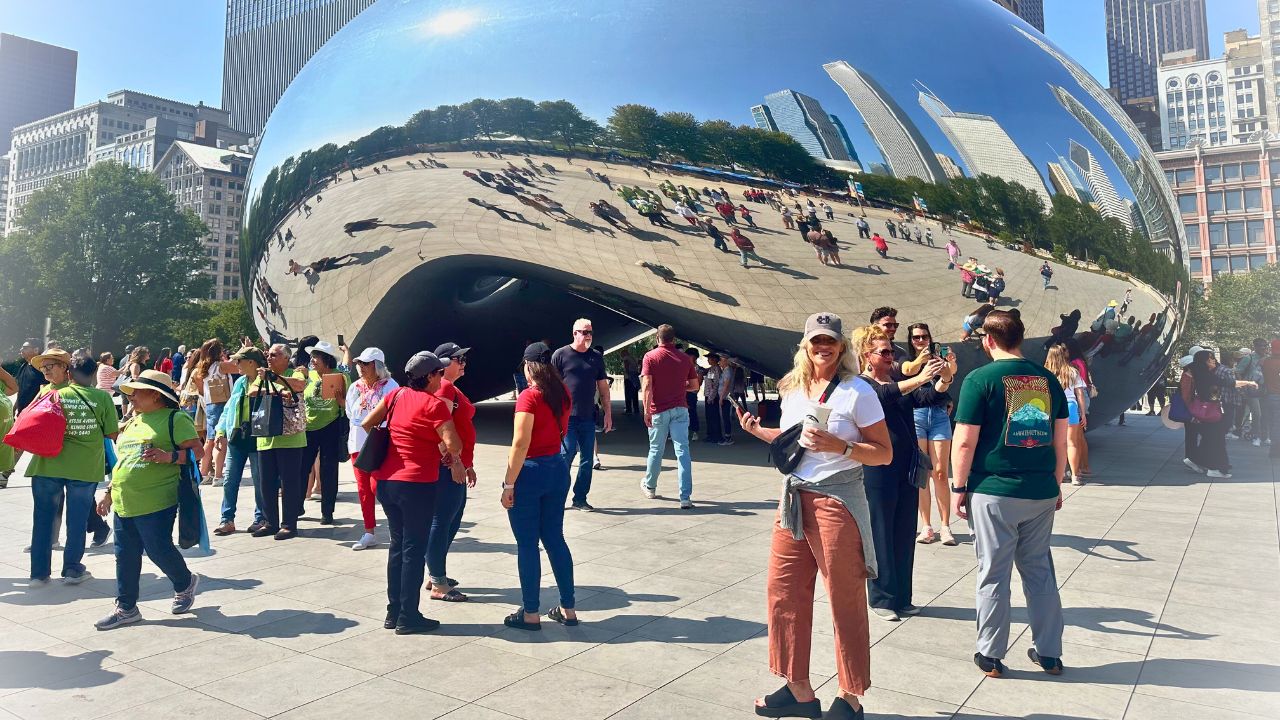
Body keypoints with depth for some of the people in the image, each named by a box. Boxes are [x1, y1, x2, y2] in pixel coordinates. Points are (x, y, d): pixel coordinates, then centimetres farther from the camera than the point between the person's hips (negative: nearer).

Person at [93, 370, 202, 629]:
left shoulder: (174, 419, -7)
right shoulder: (132, 422, 17)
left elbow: (198, 451, -12)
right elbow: (122, 461, 23)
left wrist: (170, 456, -27)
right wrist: (109, 492, 21)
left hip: (156, 503, -8)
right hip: (124, 503, 8)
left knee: (159, 550, -1)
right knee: (125, 556, 10)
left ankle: (185, 584, 26)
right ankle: (126, 608, 20)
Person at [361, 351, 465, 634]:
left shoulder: (396, 395, 5)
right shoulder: (434, 404, -12)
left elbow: (367, 423, 8)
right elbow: (454, 445, -18)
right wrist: (454, 458, 4)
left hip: (386, 481, 7)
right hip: (417, 484, -6)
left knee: (398, 545, 17)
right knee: (414, 549, 3)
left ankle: (393, 612, 24)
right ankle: (408, 618, 10)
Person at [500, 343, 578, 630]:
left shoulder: (529, 396, -16)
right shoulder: (564, 392, 4)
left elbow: (520, 443, -20)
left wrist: (508, 484, -16)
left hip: (530, 471, -7)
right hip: (558, 467, 7)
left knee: (527, 544, 4)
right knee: (554, 538, 15)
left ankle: (531, 614, 13)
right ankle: (568, 608, 20)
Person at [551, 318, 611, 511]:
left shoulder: (596, 357, 11)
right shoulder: (561, 355, -1)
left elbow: (603, 387, 15)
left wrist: (608, 414, 11)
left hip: (588, 418, 4)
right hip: (566, 416, -4)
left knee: (587, 459, 6)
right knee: (567, 453, -8)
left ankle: (580, 499, 16)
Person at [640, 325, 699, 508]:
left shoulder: (650, 357, -3)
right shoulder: (684, 358, 5)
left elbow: (647, 386, -12)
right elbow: (694, 386, 11)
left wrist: (646, 410, -12)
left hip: (659, 411, -1)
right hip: (680, 410, 1)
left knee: (656, 450, 15)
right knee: (683, 451, -3)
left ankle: (650, 487, 35)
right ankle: (685, 497, -9)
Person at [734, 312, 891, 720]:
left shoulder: (857, 391, -8)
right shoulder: (792, 389, 10)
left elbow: (884, 453, -9)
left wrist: (839, 446, -22)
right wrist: (758, 431, 7)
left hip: (837, 502, -6)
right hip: (794, 499, 7)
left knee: (845, 602, 5)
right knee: (782, 591, 9)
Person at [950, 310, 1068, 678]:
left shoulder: (980, 379, -10)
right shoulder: (1048, 379, 6)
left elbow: (965, 442, -11)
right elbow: (1061, 441, 10)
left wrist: (959, 488, -3)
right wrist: (1056, 483, 20)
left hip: (994, 492, -5)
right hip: (1041, 493, 5)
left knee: (993, 574, 5)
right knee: (1040, 569, 17)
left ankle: (991, 655, 15)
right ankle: (1049, 653, 25)